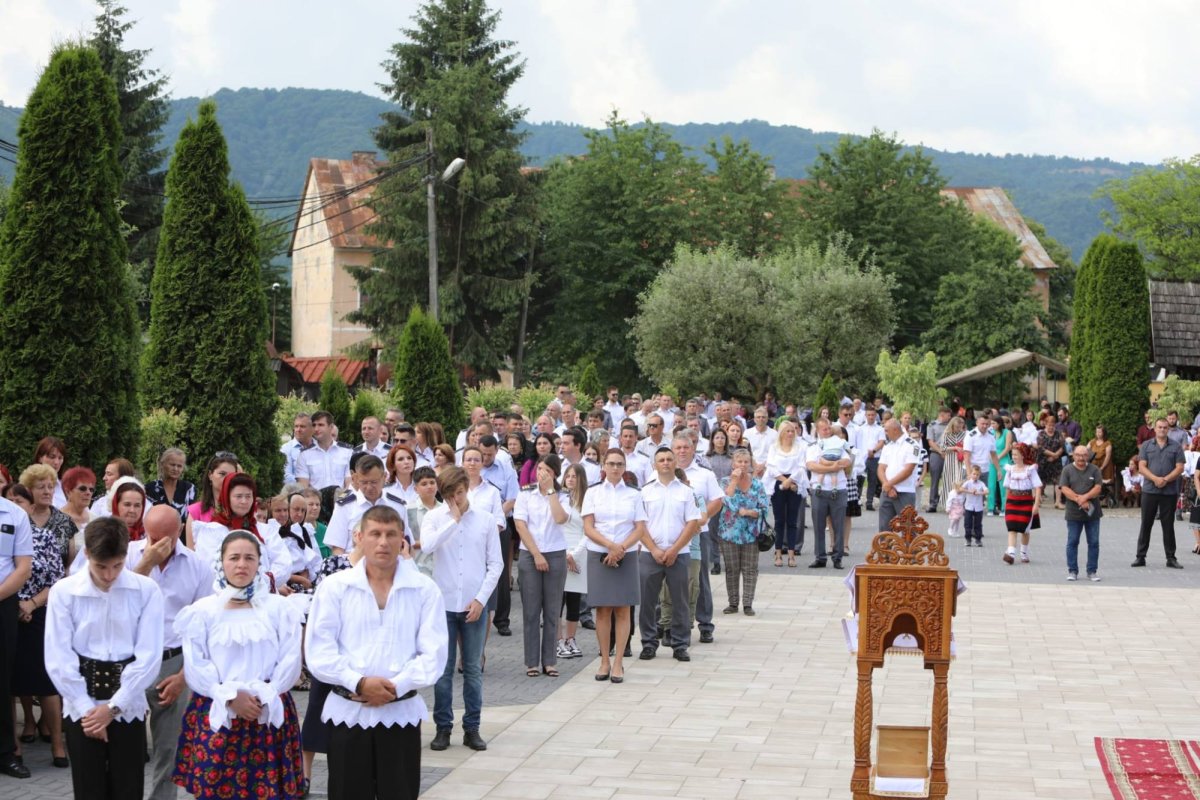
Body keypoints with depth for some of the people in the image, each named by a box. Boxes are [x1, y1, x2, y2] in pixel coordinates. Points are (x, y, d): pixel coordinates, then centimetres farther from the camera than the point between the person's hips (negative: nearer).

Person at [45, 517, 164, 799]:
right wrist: (86, 708, -9)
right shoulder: (64, 592, -6)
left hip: (128, 707, 0)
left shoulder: (146, 591, -5)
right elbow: (59, 659, -6)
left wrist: (113, 706, -10)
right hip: (82, 707, 0)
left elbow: (149, 656, -7)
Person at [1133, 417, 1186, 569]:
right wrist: (1155, 478, -16)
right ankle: (1140, 557, 9)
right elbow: (1141, 467, -1)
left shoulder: (1175, 447, 5)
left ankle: (1171, 558, 11)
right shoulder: (1146, 445, 7)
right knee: (1146, 524, 4)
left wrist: (1166, 479, -15)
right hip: (1149, 490, 0)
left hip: (1170, 492, 0)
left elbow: (1179, 468, -2)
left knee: (1168, 525, 4)